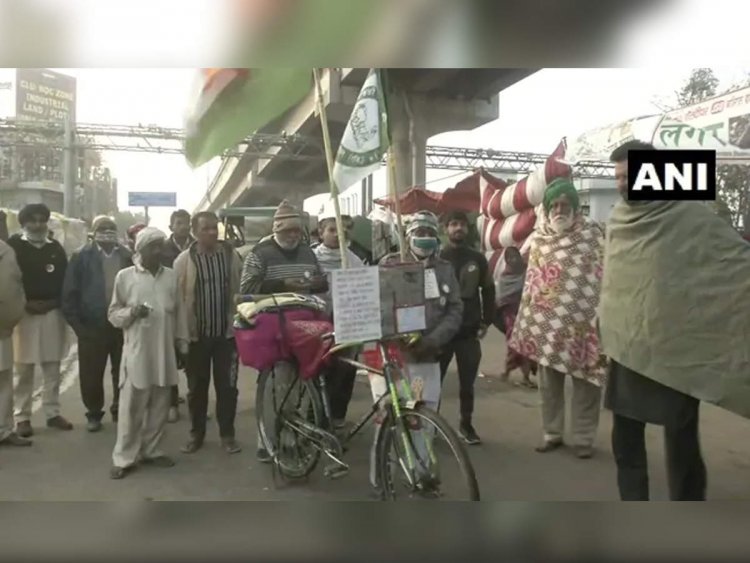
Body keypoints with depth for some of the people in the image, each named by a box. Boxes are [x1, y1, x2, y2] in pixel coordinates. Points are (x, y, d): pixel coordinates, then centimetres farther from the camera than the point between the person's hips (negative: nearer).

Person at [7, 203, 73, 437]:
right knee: (23, 370, 1)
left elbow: (65, 280, 10)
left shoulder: (56, 249, 9)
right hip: (23, 314, -3)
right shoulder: (13, 246, -1)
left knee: (52, 369, 8)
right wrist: (25, 303, -13)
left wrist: (53, 302, -3)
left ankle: (53, 413, 17)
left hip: (52, 314, 3)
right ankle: (22, 417, 10)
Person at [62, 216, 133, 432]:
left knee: (123, 373, 10)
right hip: (92, 326, -1)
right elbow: (69, 293, -2)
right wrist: (78, 325, -7)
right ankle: (94, 413, 25)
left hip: (123, 324, 1)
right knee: (91, 375, 7)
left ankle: (120, 410, 28)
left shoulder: (128, 256, 3)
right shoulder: (81, 256, 0)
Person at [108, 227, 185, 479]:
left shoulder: (171, 276, 6)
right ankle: (124, 457, 14)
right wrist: (132, 312, -16)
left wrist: (182, 343, 10)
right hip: (137, 351, -3)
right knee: (132, 406, 1)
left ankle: (152, 450, 26)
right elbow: (113, 313, 4)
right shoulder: (125, 276, -1)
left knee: (160, 405, 11)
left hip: (165, 351, 3)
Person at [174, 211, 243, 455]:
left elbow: (241, 290, 4)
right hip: (196, 334, 0)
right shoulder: (184, 260, -4)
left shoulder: (231, 255, 1)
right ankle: (196, 433, 27)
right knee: (196, 387, 12)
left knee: (227, 386, 8)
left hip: (227, 332, 1)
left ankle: (227, 434, 21)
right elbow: (177, 298, -6)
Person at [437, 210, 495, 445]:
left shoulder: (478, 259, 5)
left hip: (469, 331, 1)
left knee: (467, 382, 8)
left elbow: (488, 291, 11)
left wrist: (486, 322, 5)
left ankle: (466, 424, 22)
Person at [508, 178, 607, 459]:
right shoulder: (538, 238, 7)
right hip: (547, 323, 3)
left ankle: (583, 438, 22)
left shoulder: (593, 233, -1)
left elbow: (606, 276, -1)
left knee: (586, 382, 6)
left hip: (583, 321, -3)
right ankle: (552, 434, 28)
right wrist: (524, 322, 9)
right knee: (548, 383, 12)